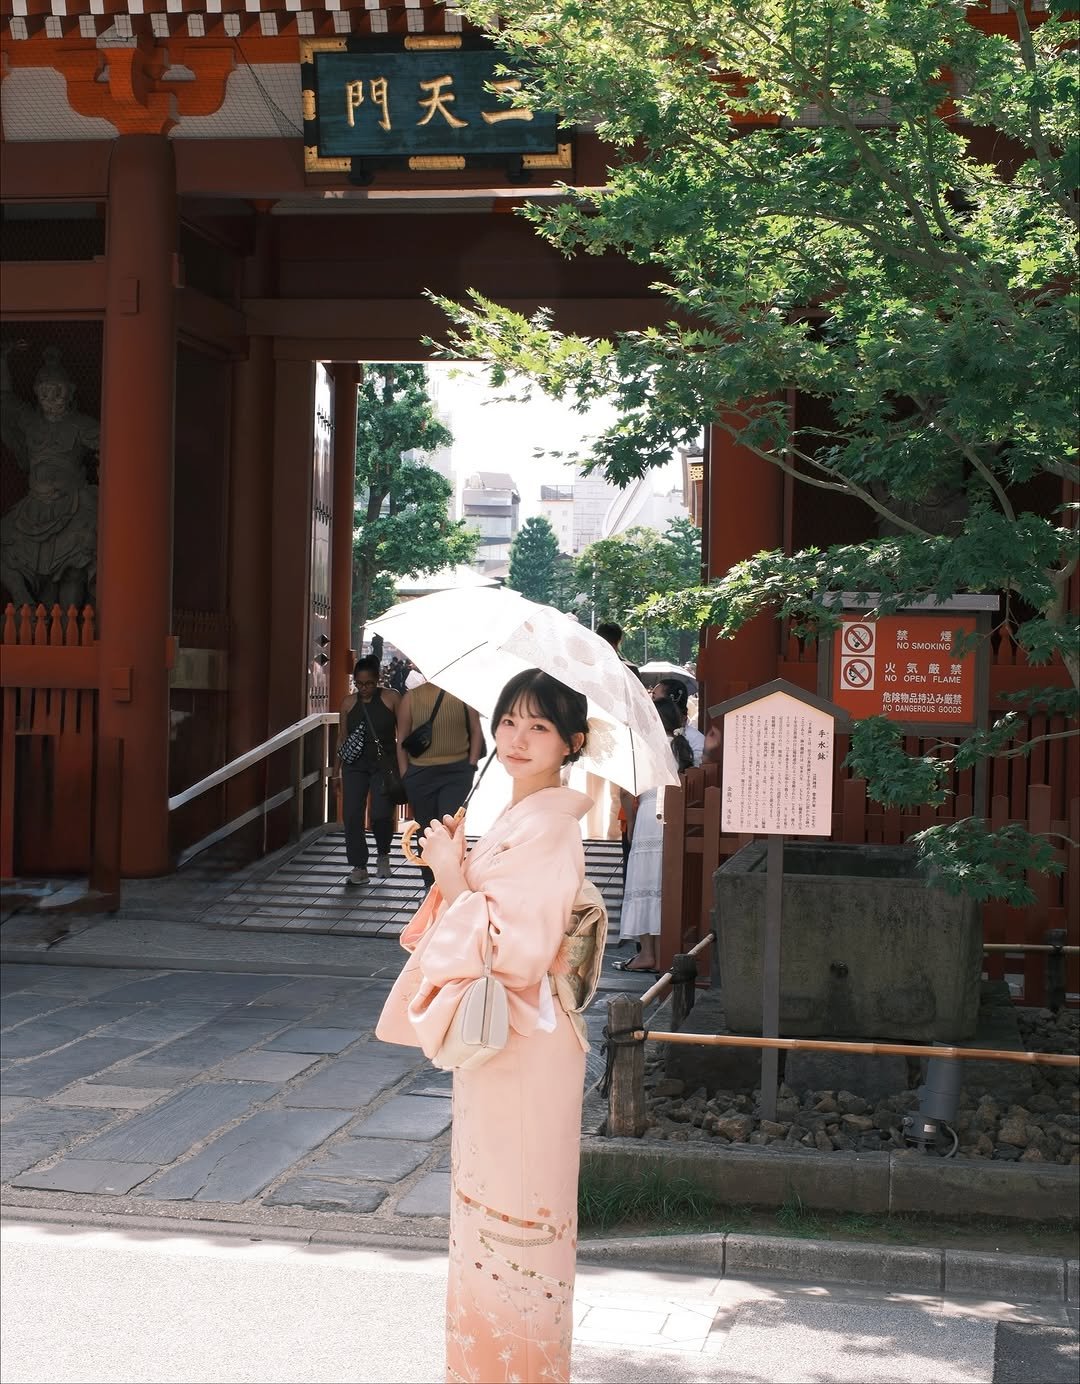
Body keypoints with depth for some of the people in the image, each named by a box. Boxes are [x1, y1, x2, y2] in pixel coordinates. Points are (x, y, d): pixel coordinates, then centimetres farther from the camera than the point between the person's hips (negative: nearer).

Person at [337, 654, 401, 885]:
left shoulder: (391, 699, -3)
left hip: (384, 764, -3)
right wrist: (337, 770, 7)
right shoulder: (349, 703, 6)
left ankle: (382, 855, 17)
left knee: (381, 815, -13)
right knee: (352, 816, -6)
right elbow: (342, 737, 13)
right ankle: (359, 867, 4)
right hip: (355, 766, 3)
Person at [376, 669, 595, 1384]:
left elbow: (519, 952, -25)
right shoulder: (516, 817, 10)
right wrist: (453, 869, 3)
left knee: (514, 1213, 2)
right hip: (494, 1038, 10)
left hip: (523, 1049, -10)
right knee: (489, 1209, 18)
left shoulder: (549, 827, -19)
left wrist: (454, 880, -19)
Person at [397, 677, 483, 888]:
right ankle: (431, 888, 21)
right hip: (420, 774, 2)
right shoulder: (411, 697, 3)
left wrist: (472, 764, -3)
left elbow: (475, 730, 5)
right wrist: (405, 774, 0)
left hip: (457, 772, -2)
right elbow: (401, 738, 5)